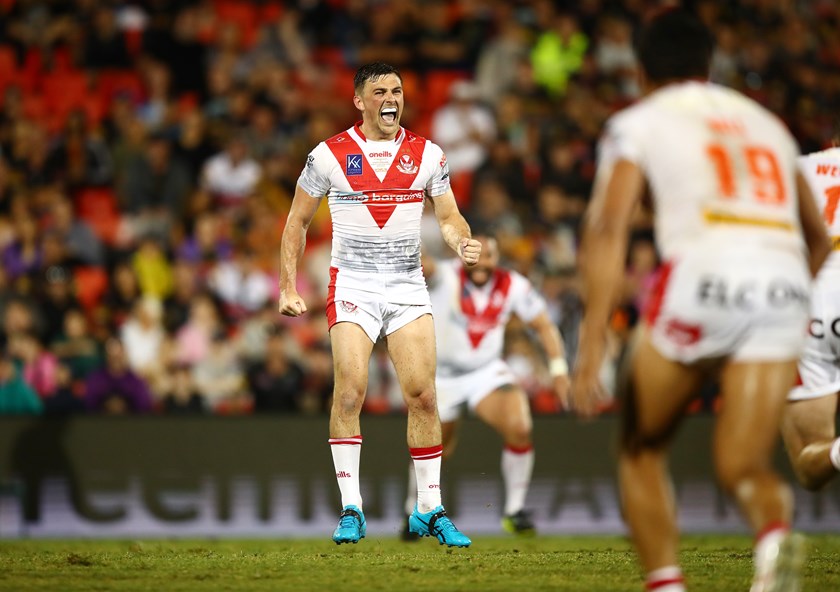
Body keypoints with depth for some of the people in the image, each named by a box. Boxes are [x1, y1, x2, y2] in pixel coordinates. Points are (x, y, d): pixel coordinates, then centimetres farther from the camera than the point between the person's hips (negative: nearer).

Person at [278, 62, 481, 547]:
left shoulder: (427, 155, 5)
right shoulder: (330, 155, 0)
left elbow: (449, 217, 9)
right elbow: (298, 221, 7)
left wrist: (463, 242, -14)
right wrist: (289, 287, 1)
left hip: (409, 288, 2)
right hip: (353, 286, -2)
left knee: (423, 395, -4)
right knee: (350, 392, -13)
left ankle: (430, 509, 6)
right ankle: (351, 510, -6)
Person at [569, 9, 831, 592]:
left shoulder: (639, 123, 13)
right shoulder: (767, 123, 28)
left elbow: (608, 230, -3)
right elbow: (818, 239, 37)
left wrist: (592, 344, -9)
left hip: (704, 275, -4)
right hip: (785, 285, 4)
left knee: (640, 451, 17)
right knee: (742, 466, 7)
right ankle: (775, 534, -28)